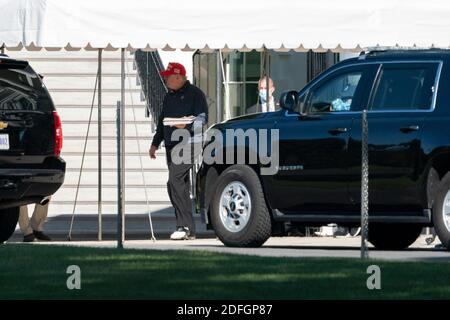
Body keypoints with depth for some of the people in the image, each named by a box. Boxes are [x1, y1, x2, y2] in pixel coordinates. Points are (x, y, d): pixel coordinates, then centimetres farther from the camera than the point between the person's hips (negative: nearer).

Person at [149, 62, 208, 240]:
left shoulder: (194, 94, -3)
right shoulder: (169, 97, 22)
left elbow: (202, 117, -12)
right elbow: (162, 122, 28)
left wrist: (186, 125, -27)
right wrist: (155, 143, 22)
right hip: (171, 145, 9)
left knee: (174, 181, -20)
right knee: (181, 186, 6)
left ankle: (184, 225, -20)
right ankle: (189, 230, 8)